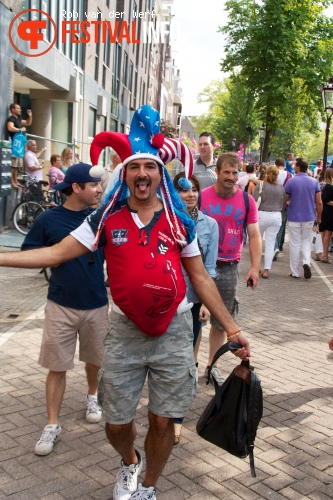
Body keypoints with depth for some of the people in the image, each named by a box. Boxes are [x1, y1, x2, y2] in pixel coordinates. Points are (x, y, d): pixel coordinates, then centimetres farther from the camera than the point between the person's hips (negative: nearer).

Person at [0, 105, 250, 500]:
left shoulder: (179, 221, 0)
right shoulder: (107, 219, -2)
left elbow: (200, 278, 4)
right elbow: (57, 252, -3)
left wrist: (232, 329, 2)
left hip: (172, 330, 0)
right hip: (125, 330, 0)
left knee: (163, 420, 7)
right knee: (116, 424, 9)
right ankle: (129, 463, 45)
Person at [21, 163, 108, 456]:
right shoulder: (49, 220, -7)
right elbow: (26, 253, 0)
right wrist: (55, 251, -14)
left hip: (97, 304, 2)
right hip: (61, 305, -2)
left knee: (95, 358, 19)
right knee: (57, 366, 3)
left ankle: (93, 395, 46)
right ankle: (53, 425, 15)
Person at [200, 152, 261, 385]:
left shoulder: (247, 201, 1)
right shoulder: (201, 197, -4)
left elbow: (254, 236, 2)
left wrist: (255, 267, -7)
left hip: (230, 268, 2)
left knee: (221, 321, 12)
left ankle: (212, 366, 27)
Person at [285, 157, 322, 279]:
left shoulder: (291, 182, -9)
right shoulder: (314, 182, -1)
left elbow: (285, 200, -4)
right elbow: (319, 202, -1)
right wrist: (319, 217, 11)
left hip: (294, 217, -2)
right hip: (309, 217, 2)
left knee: (295, 244, 6)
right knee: (306, 241, 18)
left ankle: (295, 272, 11)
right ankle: (307, 262, -6)